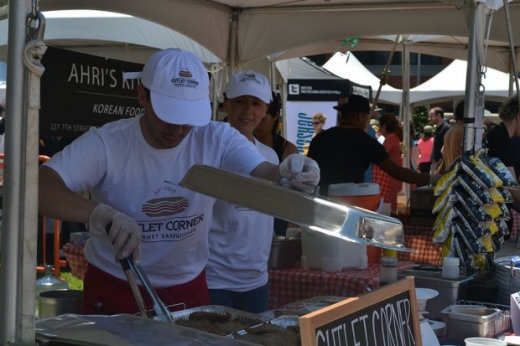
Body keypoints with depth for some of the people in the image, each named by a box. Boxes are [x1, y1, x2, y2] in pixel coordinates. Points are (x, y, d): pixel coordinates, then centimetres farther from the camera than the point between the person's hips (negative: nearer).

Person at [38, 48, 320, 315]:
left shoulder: (217, 141, -13)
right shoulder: (106, 143, -19)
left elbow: (263, 175, -27)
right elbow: (37, 190, -28)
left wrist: (286, 175, -51)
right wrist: (100, 213, -45)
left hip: (188, 290, 3)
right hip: (113, 291, -2)